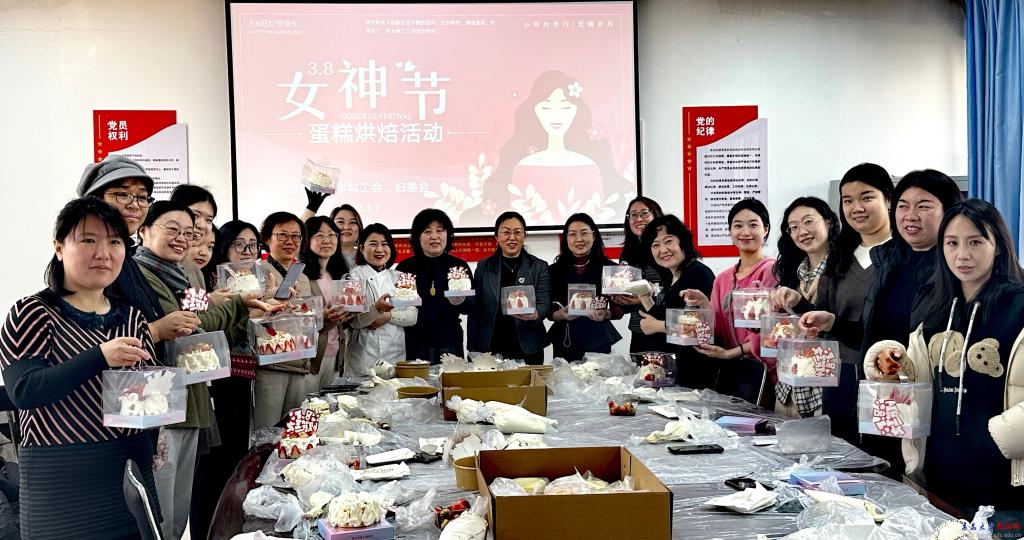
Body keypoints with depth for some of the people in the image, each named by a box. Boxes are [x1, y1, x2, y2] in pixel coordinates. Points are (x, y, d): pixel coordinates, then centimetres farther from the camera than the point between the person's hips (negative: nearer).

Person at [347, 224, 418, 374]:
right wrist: (375, 308, -29)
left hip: (396, 353, 4)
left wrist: (387, 316, -11)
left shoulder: (398, 277, 14)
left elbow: (412, 316, 5)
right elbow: (351, 320, -12)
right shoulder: (354, 276, -1)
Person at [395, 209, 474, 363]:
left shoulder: (460, 266, 5)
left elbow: (470, 308, 2)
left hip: (449, 344, 1)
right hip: (415, 345, -1)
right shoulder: (405, 267, 4)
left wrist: (460, 300, -19)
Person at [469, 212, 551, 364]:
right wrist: (473, 351, 2)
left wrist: (534, 315, -27)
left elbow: (545, 304, -4)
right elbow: (475, 311, 7)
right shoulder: (483, 267, 9)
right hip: (490, 350, 1)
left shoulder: (539, 267, 6)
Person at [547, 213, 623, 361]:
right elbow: (549, 311, 4)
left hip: (599, 342, -1)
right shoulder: (554, 270, 4)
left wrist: (605, 314, -18)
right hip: (565, 343, 1)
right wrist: (561, 315, -16)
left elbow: (619, 309, 1)